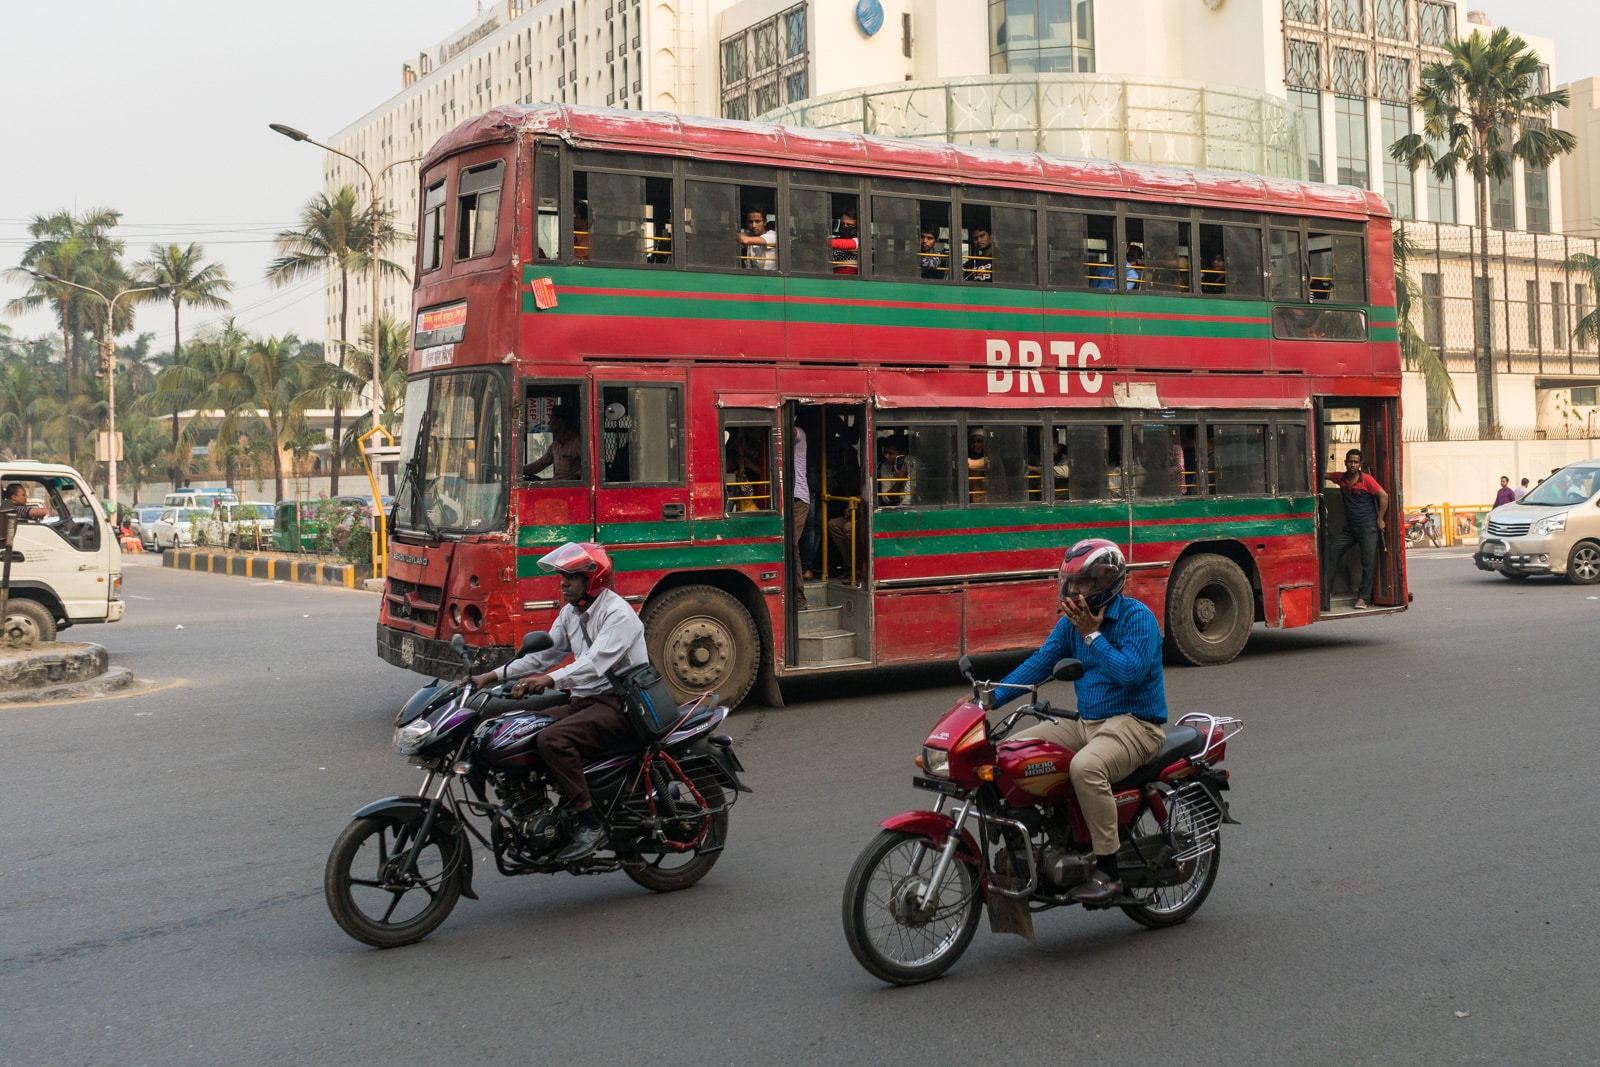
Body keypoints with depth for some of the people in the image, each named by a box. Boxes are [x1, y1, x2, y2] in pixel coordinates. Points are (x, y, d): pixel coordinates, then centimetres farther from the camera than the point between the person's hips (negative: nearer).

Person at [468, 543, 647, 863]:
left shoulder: (618, 614, -15)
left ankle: (590, 825, -24)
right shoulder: (571, 612, 15)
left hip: (619, 704, -9)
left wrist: (549, 680, -43)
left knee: (553, 739, -29)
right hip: (584, 700, 10)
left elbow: (595, 663, -29)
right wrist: (493, 676, 5)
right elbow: (544, 654, 15)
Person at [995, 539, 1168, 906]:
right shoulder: (1072, 621, 10)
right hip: (1085, 723, 8)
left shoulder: (1138, 617, -11)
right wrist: (992, 696, -3)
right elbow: (1040, 662, 8)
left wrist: (1092, 634, -21)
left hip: (1134, 723, -8)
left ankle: (1108, 872, -26)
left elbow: (1131, 672, -23)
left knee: (1086, 766, -37)